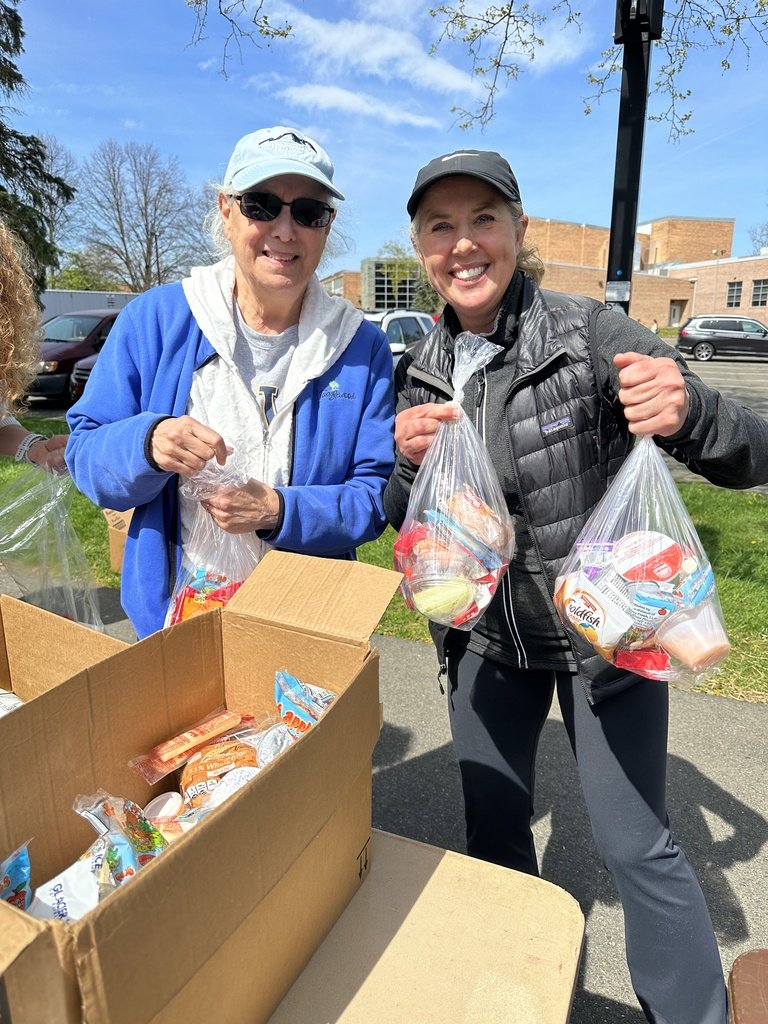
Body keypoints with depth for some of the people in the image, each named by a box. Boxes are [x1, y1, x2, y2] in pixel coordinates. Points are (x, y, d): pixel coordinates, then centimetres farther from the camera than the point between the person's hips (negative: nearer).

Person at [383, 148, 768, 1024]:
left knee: (635, 844, 4)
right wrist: (410, 462, -17)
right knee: (492, 828, 17)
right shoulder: (419, 372, -2)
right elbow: (403, 524, 5)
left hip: (604, 631, -4)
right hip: (487, 637, 4)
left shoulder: (589, 334, -16)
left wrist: (688, 411, -36)